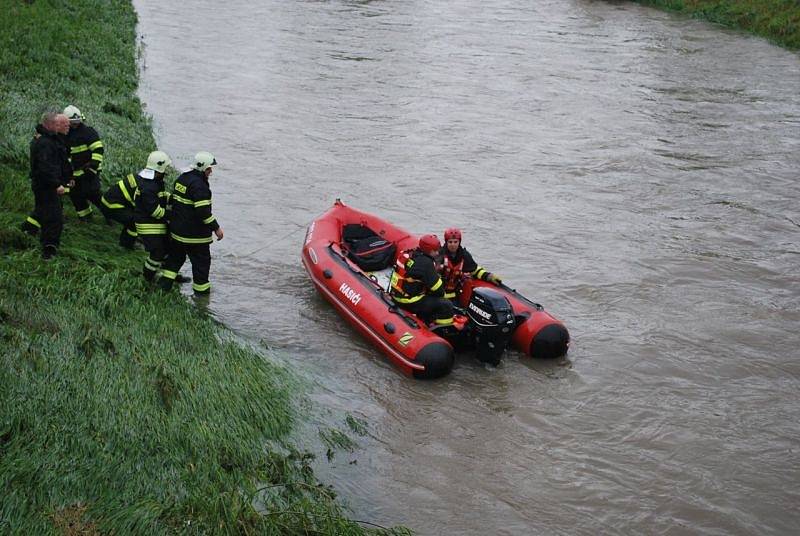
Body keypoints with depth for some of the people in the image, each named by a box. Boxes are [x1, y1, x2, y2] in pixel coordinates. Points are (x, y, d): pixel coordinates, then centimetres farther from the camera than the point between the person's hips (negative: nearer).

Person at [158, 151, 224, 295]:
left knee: (176, 256, 21)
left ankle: (165, 282, 21)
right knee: (202, 260, 6)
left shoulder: (181, 178, 7)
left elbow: (174, 201, 18)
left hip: (177, 229, 9)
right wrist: (216, 227, -17)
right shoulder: (199, 185, -22)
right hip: (195, 233, -9)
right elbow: (203, 211, -26)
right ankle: (201, 287, 14)